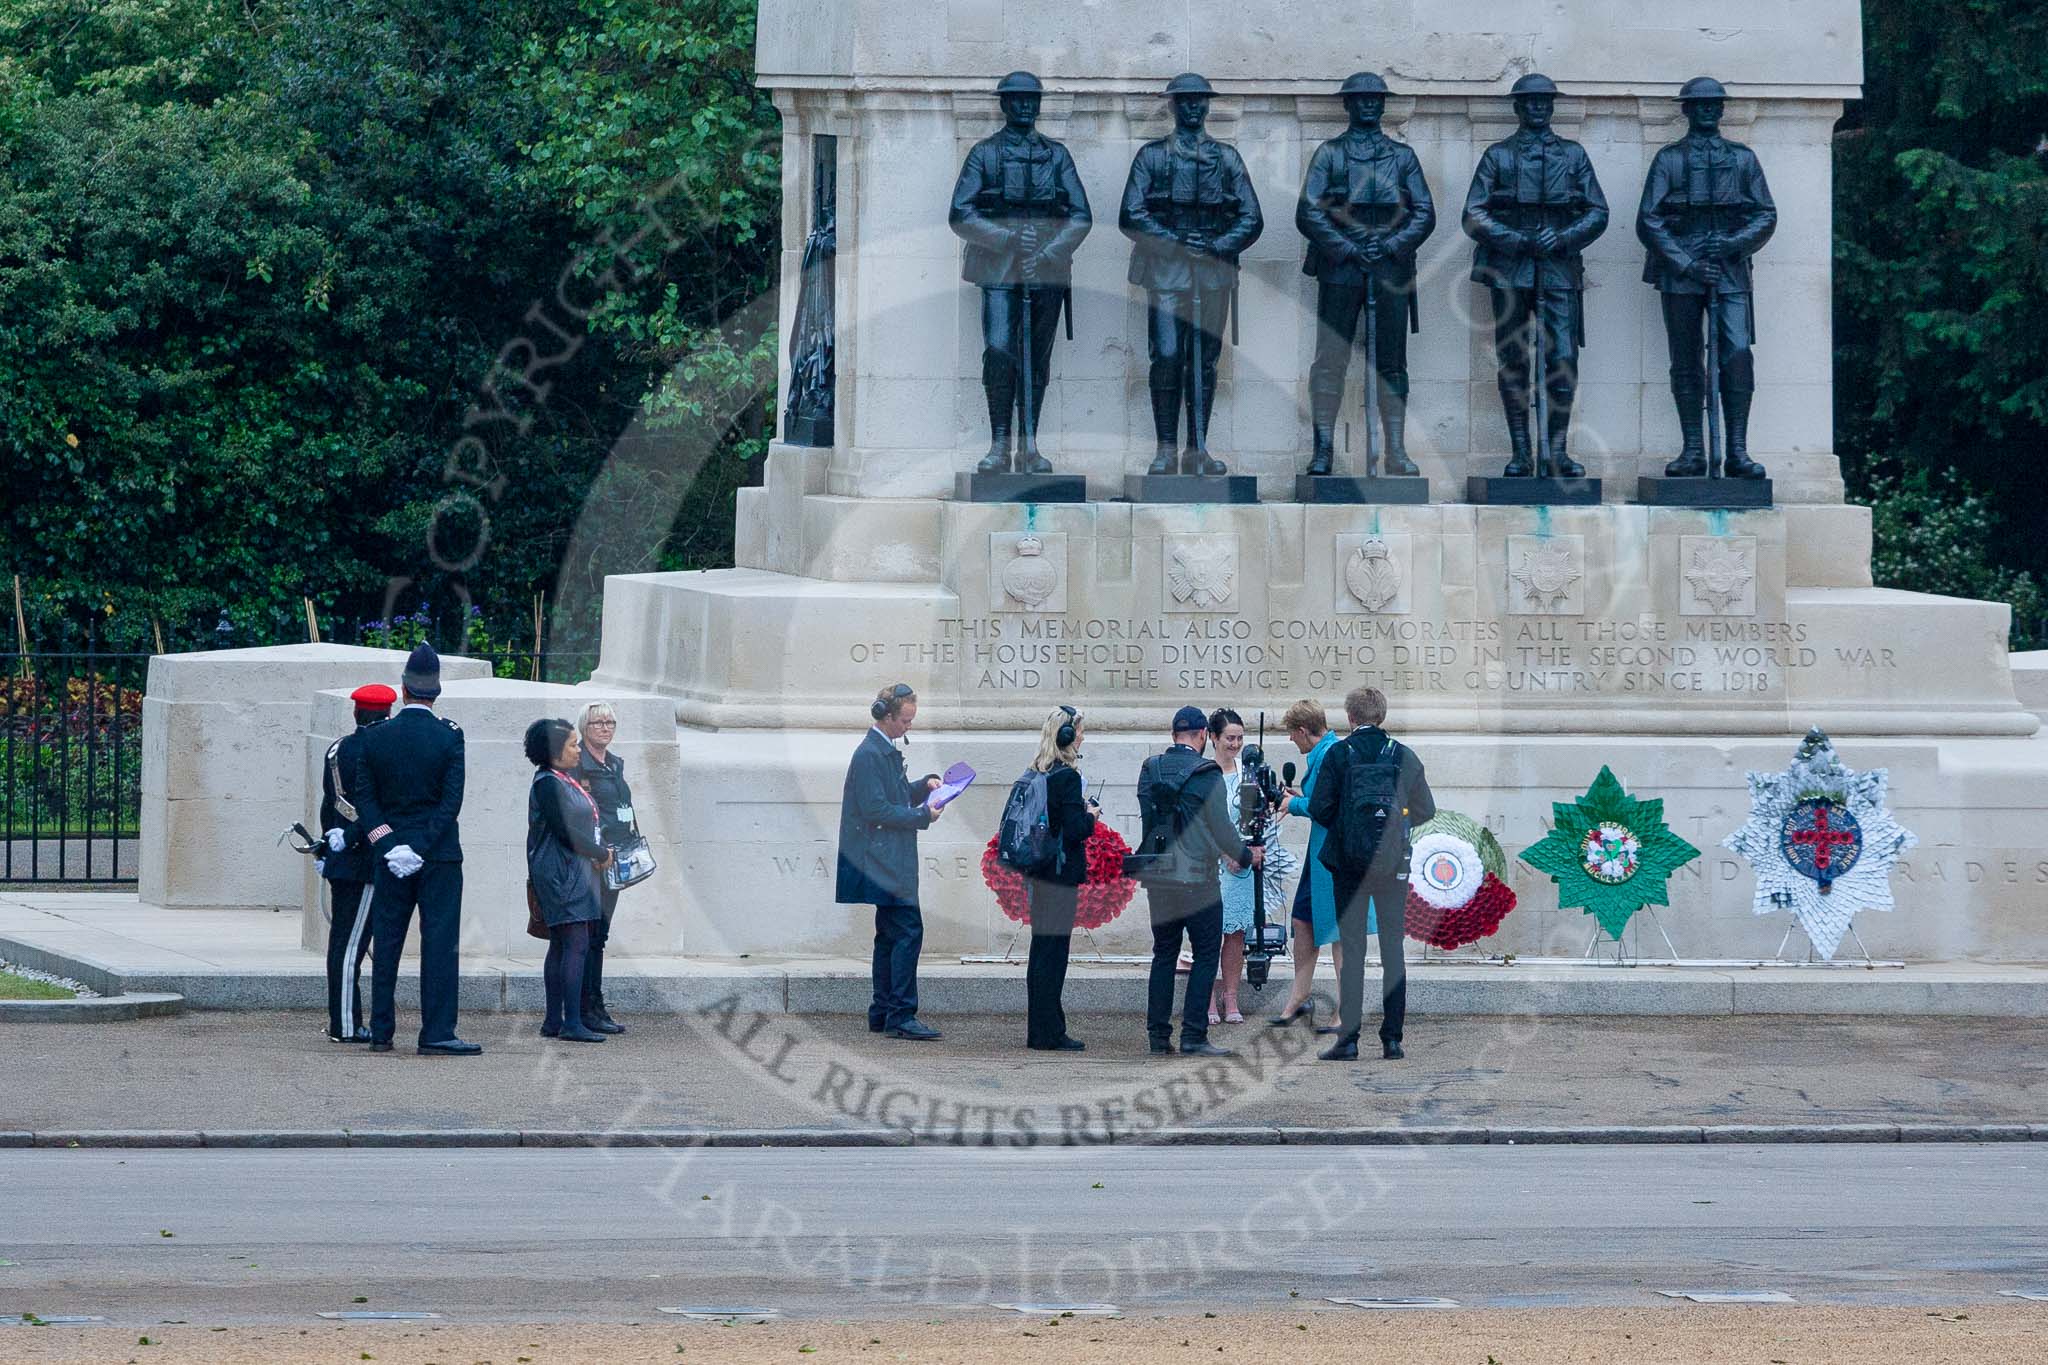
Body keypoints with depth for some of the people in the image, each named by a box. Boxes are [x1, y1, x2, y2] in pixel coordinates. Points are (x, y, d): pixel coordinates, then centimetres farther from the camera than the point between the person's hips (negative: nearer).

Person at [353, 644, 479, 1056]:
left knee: (386, 944, 9)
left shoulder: (376, 738, 0)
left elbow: (364, 797, -1)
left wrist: (389, 844, -5)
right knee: (440, 943, -2)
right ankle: (436, 1034, -7)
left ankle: (381, 1033, 11)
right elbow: (451, 800, -12)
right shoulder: (449, 737, -8)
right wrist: (420, 847, -11)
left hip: (391, 854, 3)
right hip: (440, 853, -3)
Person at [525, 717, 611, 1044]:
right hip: (561, 871, -10)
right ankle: (572, 1023, -16)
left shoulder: (565, 781, 16)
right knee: (576, 944, -13)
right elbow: (566, 831, -18)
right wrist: (601, 854, -8)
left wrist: (598, 852, 7)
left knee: (561, 946, 10)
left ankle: (554, 1022, 13)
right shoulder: (548, 784, -14)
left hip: (574, 869, 10)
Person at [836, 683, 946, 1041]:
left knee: (890, 936, 14)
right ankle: (901, 1016, -15)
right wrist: (922, 816, -15)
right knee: (908, 932, -14)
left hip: (889, 862, 11)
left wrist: (925, 785, 10)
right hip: (884, 862, -11)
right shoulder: (869, 755, -15)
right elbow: (876, 810, -21)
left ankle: (882, 1014, 18)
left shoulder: (886, 752, 16)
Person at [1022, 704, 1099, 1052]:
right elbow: (1076, 829, -20)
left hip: (1037, 872, 9)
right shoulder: (1067, 777, -16)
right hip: (1061, 873, -9)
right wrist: (1090, 816, -1)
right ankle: (1048, 1033, -2)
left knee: (1043, 950, 14)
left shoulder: (1037, 774, 9)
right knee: (1053, 951, -4)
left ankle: (1040, 1029, 19)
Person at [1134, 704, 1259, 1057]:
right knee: (1205, 954, 2)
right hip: (1196, 880, -6)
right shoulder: (1206, 775, -11)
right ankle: (1193, 1037, -4)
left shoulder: (1150, 770, 6)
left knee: (1164, 953, 14)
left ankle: (1158, 1034, 13)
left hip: (1157, 878, 6)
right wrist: (1246, 855, 10)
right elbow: (1221, 827, -10)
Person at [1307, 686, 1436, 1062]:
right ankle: (1392, 1038, 6)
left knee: (1351, 950, 2)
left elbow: (1319, 809, -7)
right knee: (1393, 947, 8)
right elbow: (1425, 809, 5)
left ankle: (1348, 1040, -1)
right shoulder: (1403, 755, 1)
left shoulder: (1338, 754, -6)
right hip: (1394, 862, 2)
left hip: (1349, 862, -2)